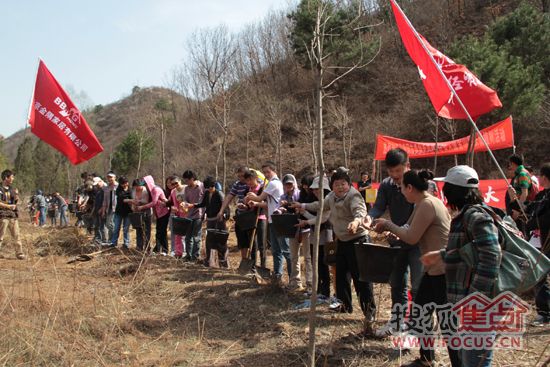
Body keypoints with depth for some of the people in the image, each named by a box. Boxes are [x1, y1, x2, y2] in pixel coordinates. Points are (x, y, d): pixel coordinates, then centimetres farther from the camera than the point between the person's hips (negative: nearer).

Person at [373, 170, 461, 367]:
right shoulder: (425, 203, 12)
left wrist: (388, 224, -5)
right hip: (435, 269, 11)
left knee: (447, 321, -3)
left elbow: (411, 237, -16)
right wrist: (387, 228, 8)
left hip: (443, 270, -11)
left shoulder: (427, 205, -19)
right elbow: (412, 231, 14)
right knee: (419, 312, 19)